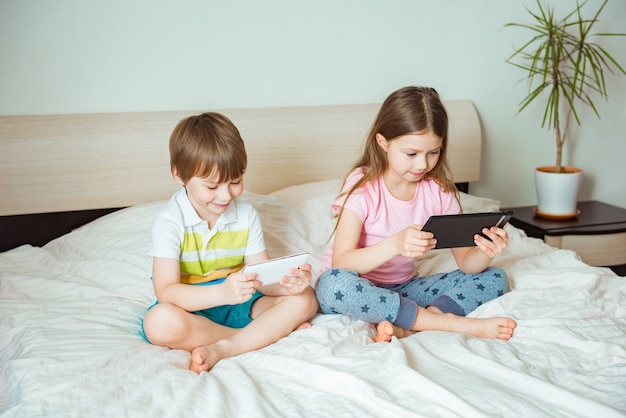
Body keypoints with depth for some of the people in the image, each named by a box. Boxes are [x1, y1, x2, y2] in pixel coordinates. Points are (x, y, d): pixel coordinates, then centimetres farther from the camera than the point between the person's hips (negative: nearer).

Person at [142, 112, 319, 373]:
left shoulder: (246, 215, 0)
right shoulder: (169, 221, -14)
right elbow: (166, 292, -24)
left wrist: (287, 283, -28)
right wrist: (222, 293, -41)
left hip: (237, 304, 4)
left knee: (304, 299, -15)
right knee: (160, 323, -37)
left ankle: (222, 349, -27)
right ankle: (268, 332, -21)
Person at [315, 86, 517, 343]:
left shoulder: (439, 191, -4)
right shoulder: (362, 187, -17)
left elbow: (465, 263, -4)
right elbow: (340, 263, -27)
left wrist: (485, 252, -29)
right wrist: (395, 244, -43)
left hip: (403, 289, 5)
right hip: (359, 290, -4)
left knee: (495, 278, -6)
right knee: (334, 284, -39)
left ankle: (404, 327, -27)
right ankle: (454, 323, -28)